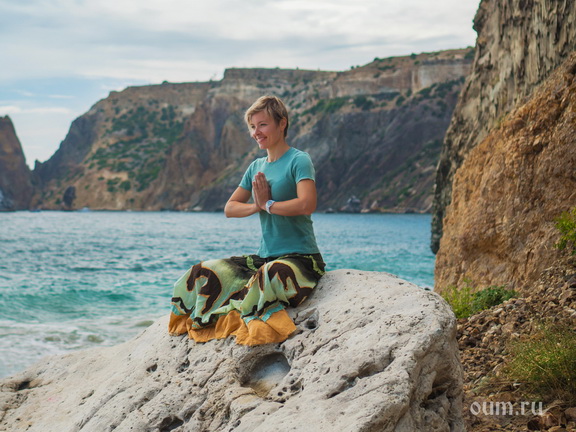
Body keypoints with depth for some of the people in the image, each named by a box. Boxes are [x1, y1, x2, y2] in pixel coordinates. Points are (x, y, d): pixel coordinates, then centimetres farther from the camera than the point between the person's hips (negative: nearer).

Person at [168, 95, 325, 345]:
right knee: (204, 273, -6)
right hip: (264, 256, 8)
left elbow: (307, 204, -23)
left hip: (300, 257, -8)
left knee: (271, 274, -41)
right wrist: (255, 206, -7)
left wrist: (268, 204, -9)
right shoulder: (256, 167, 17)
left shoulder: (299, 160, -6)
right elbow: (230, 208, 15)